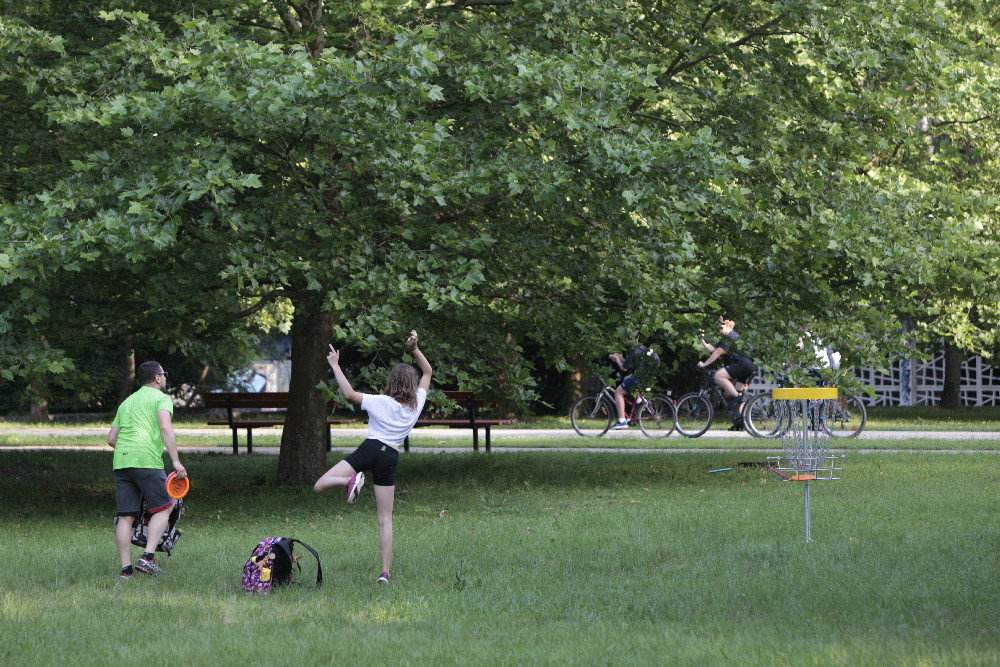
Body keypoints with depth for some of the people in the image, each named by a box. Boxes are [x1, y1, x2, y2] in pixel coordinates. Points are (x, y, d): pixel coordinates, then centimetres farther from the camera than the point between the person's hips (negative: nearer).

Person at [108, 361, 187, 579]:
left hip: (121, 461, 6)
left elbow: (111, 438, 24)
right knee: (164, 507, 5)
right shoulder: (161, 398, 5)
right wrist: (175, 461, -15)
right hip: (147, 460, -6)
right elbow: (166, 428, -12)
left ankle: (126, 569, 3)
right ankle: (148, 557, -8)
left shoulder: (127, 402, 26)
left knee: (126, 516, 4)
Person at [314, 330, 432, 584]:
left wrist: (335, 366, -6)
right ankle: (385, 572, -1)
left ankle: (351, 480, -30)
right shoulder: (417, 403, 5)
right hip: (391, 457, 4)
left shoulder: (381, 403, -5)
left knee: (320, 486, -3)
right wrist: (414, 349, 10)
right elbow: (427, 372, 18)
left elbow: (349, 394, -14)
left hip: (369, 449, -3)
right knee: (385, 519, 6)